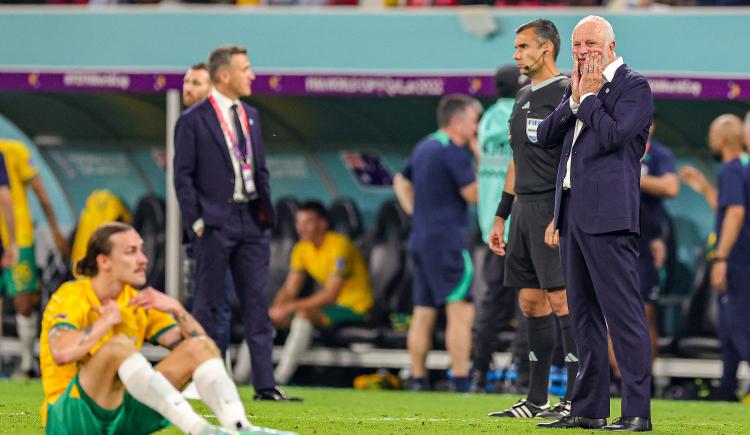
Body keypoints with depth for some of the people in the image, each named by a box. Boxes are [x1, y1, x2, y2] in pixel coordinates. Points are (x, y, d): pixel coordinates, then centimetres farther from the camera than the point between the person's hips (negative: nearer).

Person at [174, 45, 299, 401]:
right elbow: (183, 175, -7)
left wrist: (266, 210, 10)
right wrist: (196, 221, -12)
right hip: (216, 223, -6)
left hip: (252, 221, 6)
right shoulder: (193, 121, -5)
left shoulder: (250, 115, 14)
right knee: (208, 304, -1)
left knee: (257, 302, 4)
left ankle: (264, 383, 4)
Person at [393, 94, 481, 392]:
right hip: (446, 242, -9)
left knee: (423, 314, 10)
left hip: (420, 240, 9)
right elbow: (474, 195, -13)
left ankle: (418, 380, 11)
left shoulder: (424, 147, 16)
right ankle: (460, 381, -14)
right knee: (461, 312, -10)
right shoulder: (455, 153, -13)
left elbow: (401, 181, 27)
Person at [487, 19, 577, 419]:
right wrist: (501, 217, 23)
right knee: (531, 301, 8)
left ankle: (576, 398, -10)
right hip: (524, 207, 9)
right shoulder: (524, 96, 19)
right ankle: (537, 399, 13)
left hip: (553, 208, -9)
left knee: (561, 297, -11)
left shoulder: (565, 93, -9)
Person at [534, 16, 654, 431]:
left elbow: (612, 136, -16)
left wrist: (589, 96, -5)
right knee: (584, 316, 10)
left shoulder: (634, 86, -4)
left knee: (623, 311, -11)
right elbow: (544, 137, 11)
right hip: (572, 213, 9)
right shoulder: (577, 88, 19)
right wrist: (574, 98, 0)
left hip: (608, 215, -8)